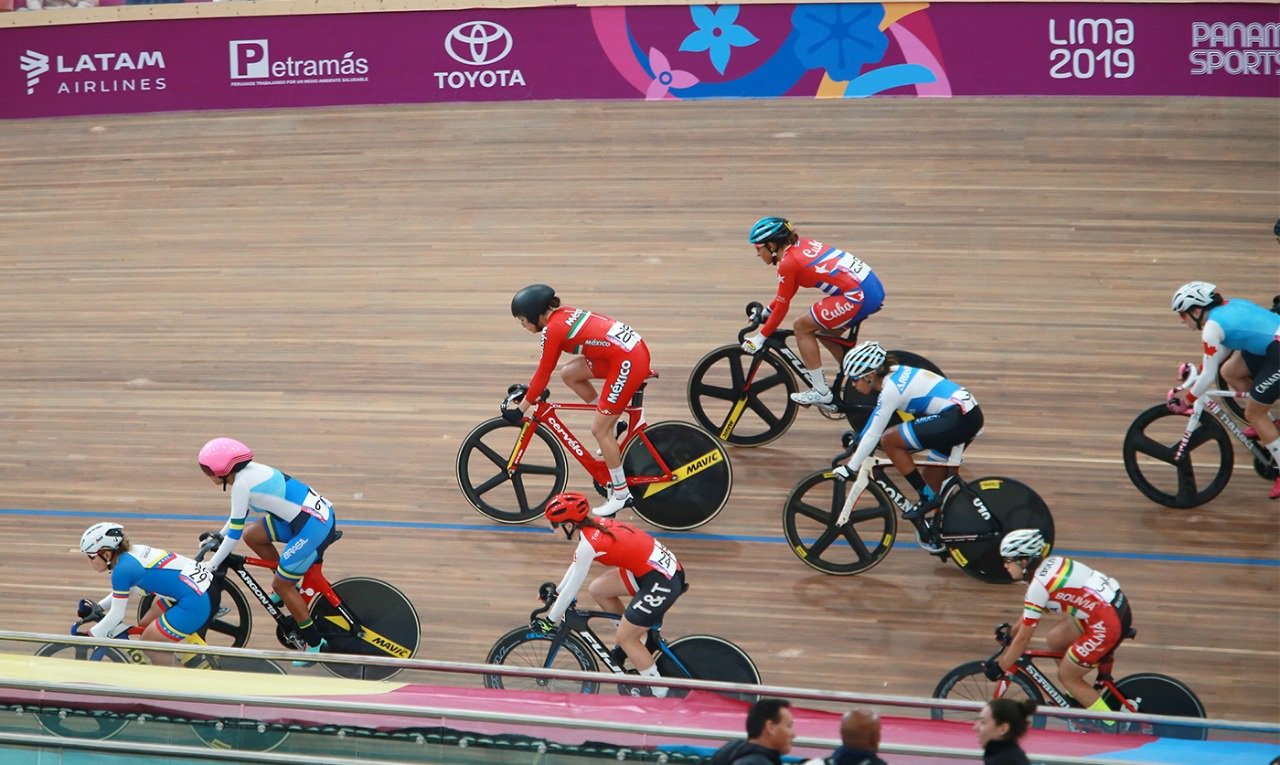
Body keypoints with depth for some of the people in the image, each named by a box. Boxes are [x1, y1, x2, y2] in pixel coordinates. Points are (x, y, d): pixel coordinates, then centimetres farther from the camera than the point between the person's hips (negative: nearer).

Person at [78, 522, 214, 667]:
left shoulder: (122, 569, -15)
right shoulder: (133, 552, 10)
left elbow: (116, 616, -9)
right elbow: (121, 594, 27)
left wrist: (88, 637, 1)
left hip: (195, 601, -9)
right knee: (145, 626, 17)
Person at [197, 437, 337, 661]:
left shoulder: (241, 483, -14)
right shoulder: (249, 471, 11)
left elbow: (234, 534, -11)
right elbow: (240, 512, 29)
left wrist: (211, 566, -3)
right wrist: (218, 536, 31)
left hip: (314, 526, -9)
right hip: (318, 512, 9)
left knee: (281, 586, 2)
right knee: (252, 536, 15)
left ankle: (314, 643, 13)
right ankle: (290, 585, 25)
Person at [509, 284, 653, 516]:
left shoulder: (552, 330, -12)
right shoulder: (562, 314, 13)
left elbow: (544, 373, -7)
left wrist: (520, 409, 0)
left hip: (627, 362, -9)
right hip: (632, 347, 9)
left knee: (599, 429, 0)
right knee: (569, 374, 17)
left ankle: (621, 495, 9)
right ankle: (613, 426, 23)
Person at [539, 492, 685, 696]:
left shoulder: (589, 544, -19)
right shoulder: (595, 526, 6)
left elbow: (572, 589, -11)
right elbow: (576, 564, 23)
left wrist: (550, 621, 0)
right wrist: (557, 591, 31)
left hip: (662, 583, -9)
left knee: (625, 639, 3)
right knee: (597, 589, 16)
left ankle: (658, 692, 12)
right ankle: (631, 642, 27)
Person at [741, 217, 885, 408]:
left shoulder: (788, 263, -9)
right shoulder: (801, 245, 16)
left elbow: (782, 307, -3)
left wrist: (760, 337, 6)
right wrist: (766, 312, 35)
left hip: (859, 296, -9)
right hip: (874, 286, 9)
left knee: (802, 327, 3)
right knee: (825, 331, 24)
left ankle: (820, 392, 6)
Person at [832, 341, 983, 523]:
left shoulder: (891, 389, -12)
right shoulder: (894, 373, 13)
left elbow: (873, 434, -10)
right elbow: (876, 415, 26)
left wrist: (850, 468, -3)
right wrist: (855, 452, 30)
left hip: (956, 419, -10)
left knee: (889, 440, -4)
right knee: (935, 480, 18)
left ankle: (927, 497, 0)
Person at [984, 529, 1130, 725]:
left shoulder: (1039, 585, -16)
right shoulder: (1051, 563, 9)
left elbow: (1023, 638, -9)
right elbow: (1030, 612, 25)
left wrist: (1001, 667, 1)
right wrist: (1011, 633, 30)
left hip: (1109, 624, -9)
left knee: (1067, 676, 6)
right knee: (1055, 639, 21)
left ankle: (1113, 726, 10)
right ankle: (1079, 697, 32)